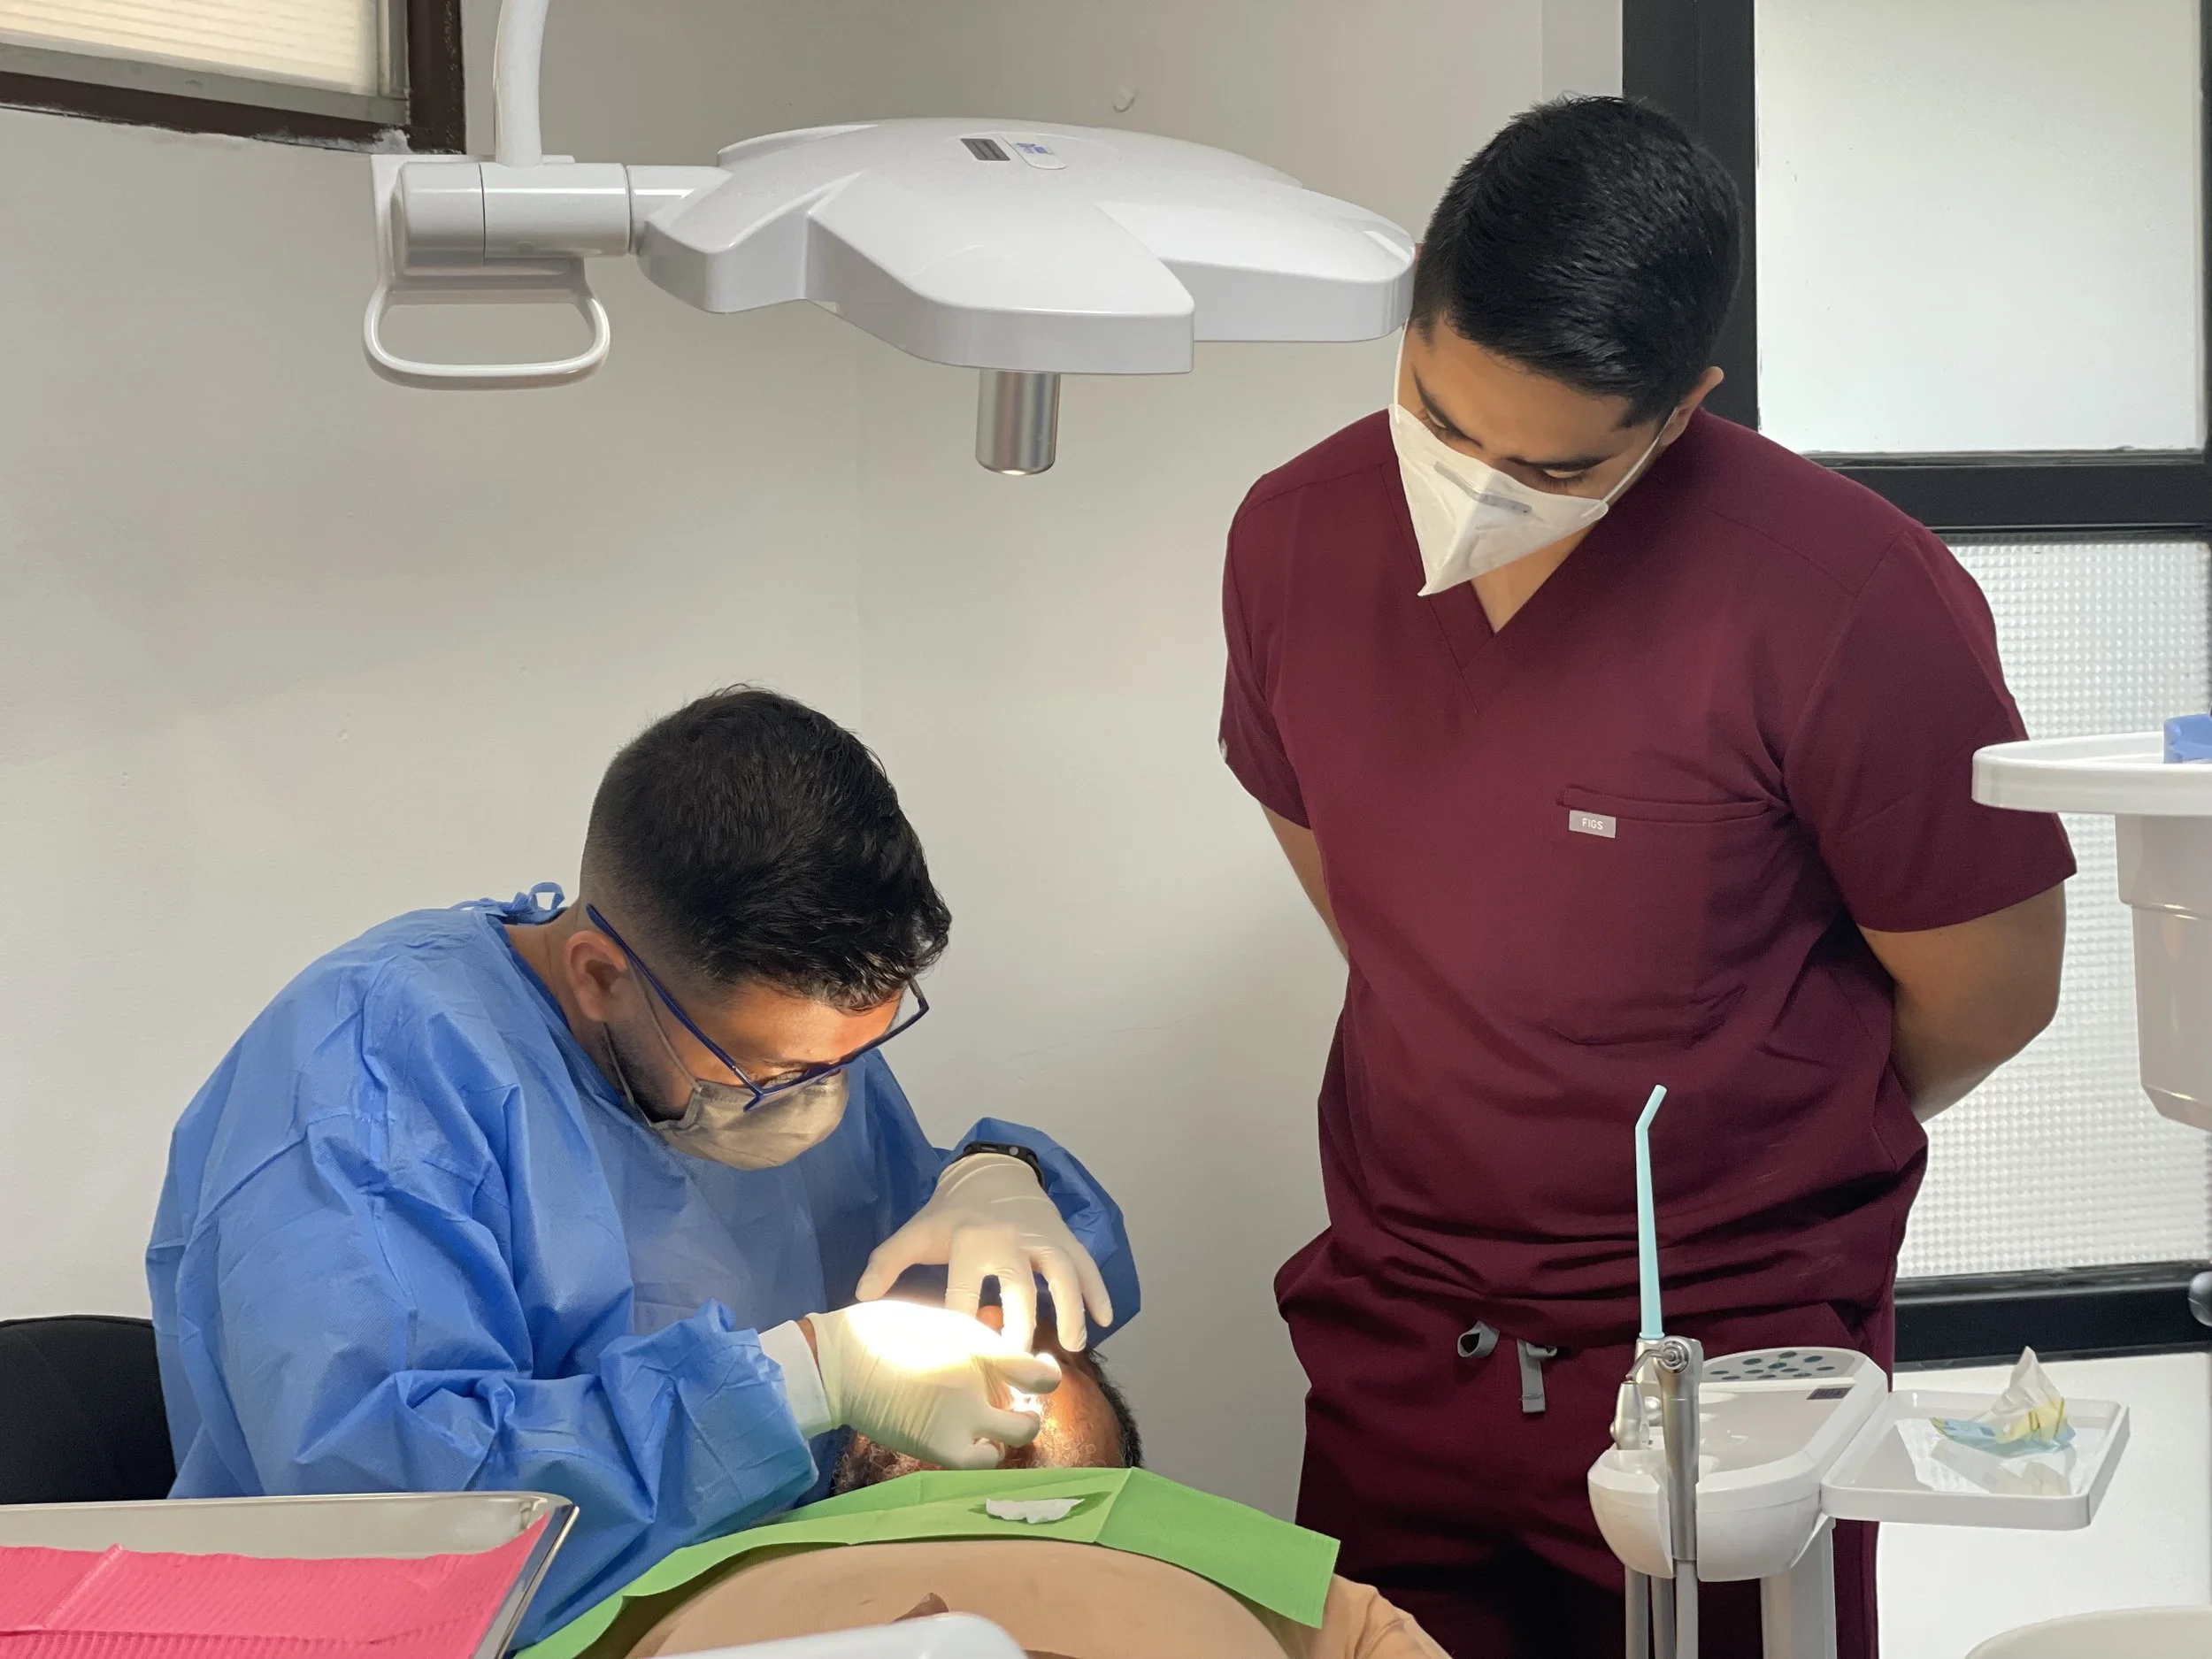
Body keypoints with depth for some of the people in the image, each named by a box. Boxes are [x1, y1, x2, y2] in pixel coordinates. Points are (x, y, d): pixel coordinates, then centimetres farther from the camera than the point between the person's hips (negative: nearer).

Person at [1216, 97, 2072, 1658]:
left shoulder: (1854, 606, -20)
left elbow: (1990, 990, -8)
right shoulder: (1293, 535, -4)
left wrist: (1739, 1157, 7)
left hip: (1728, 1355, -4)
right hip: (1395, 1342, 4)